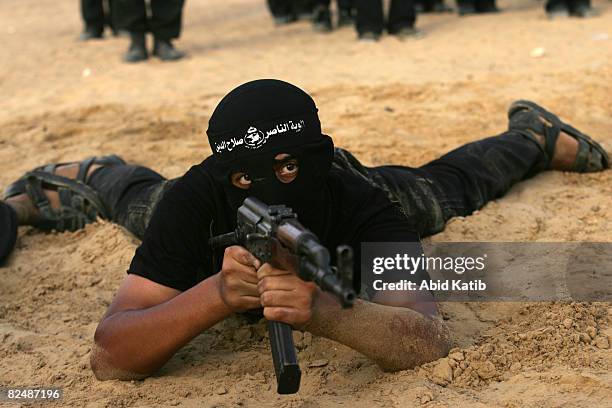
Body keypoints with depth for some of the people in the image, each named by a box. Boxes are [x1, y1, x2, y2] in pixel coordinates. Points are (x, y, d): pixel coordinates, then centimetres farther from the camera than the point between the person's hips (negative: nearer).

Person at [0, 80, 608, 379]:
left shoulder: (360, 206, -49)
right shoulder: (195, 203, -48)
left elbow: (430, 338, -61)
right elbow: (108, 357, -54)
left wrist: (324, 310, -81)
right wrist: (215, 294, -72)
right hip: (210, 225, -1)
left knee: (445, 184, 29)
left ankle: (532, 134, 61)